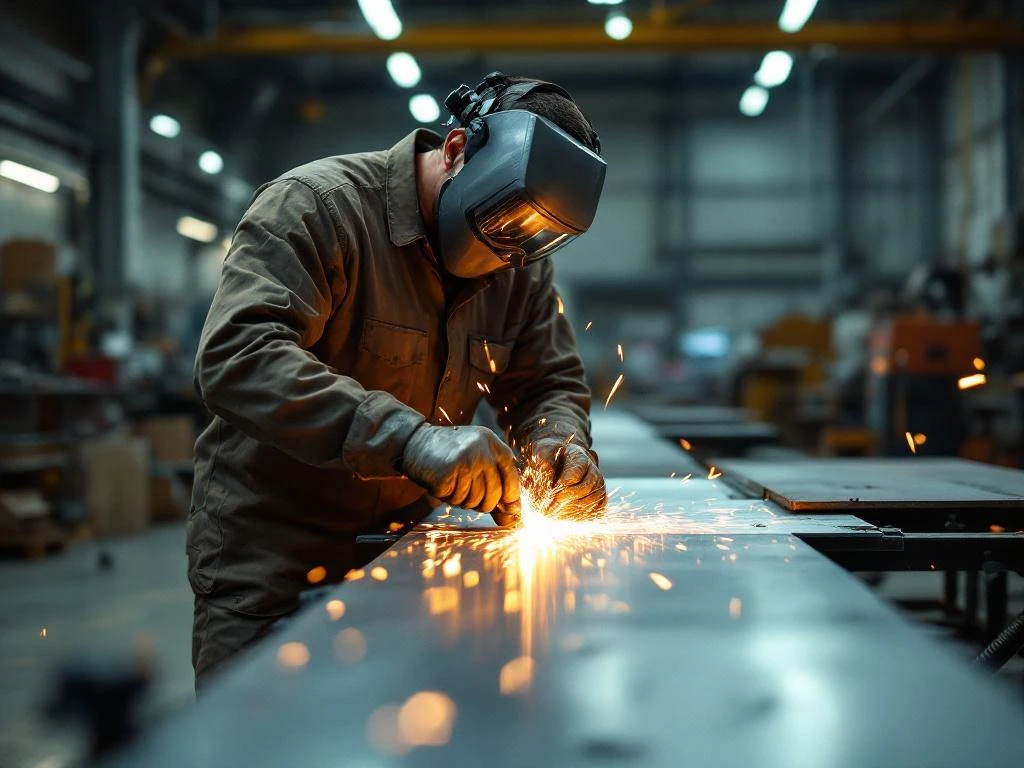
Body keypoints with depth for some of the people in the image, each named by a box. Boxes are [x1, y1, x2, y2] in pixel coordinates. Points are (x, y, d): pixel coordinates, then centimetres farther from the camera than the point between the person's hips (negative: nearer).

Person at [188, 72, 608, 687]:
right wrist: (410, 438, -40)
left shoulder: (522, 265, 2)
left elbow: (552, 384, 11)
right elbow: (238, 356, -31)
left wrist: (561, 446, -14)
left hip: (402, 548, 5)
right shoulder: (316, 207, -18)